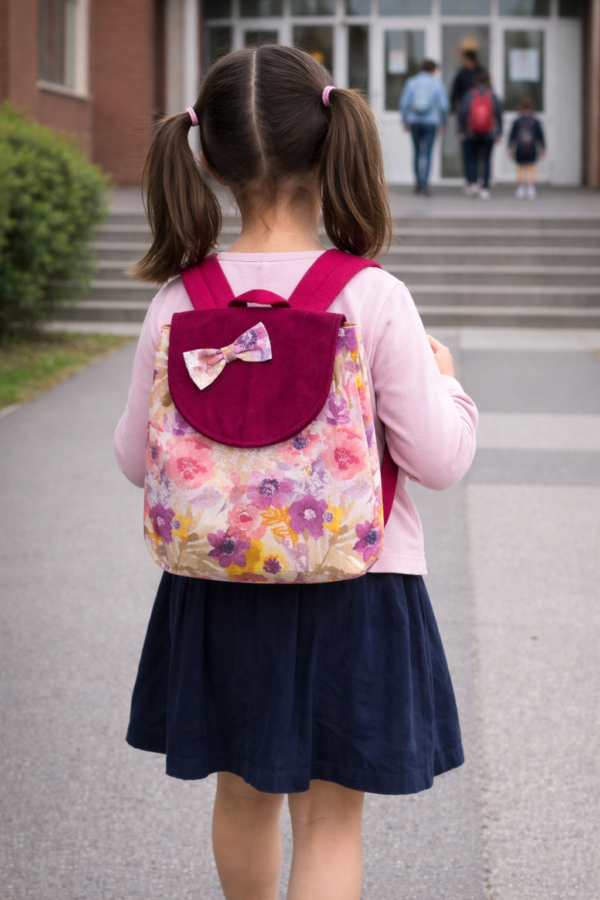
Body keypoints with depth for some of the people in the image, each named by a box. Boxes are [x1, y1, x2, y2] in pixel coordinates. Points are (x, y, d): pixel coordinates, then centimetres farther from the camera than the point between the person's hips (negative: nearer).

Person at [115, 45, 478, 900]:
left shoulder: (179, 303, -9)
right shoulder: (373, 299, -16)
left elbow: (137, 459, -1)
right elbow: (438, 459, -12)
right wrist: (441, 376, 6)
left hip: (219, 587, 3)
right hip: (353, 586, -3)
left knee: (243, 793, 22)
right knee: (330, 814, 8)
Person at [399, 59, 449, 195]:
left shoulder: (411, 82, 3)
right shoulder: (437, 84, -1)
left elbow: (404, 103, -1)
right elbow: (443, 105, -5)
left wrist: (405, 121, 8)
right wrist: (444, 122, 9)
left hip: (414, 122, 2)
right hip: (431, 122, -2)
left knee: (417, 152, 15)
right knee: (426, 154, -1)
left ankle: (418, 183, 17)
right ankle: (424, 184, -9)